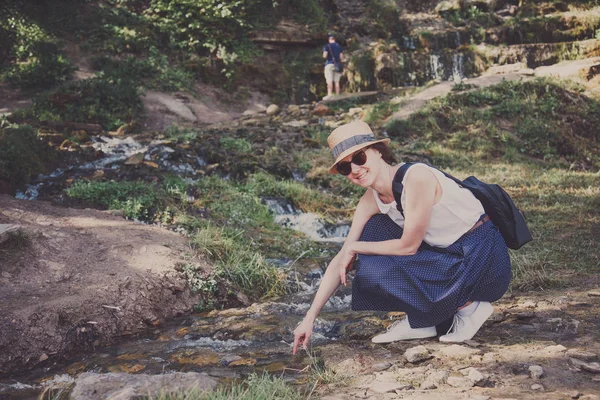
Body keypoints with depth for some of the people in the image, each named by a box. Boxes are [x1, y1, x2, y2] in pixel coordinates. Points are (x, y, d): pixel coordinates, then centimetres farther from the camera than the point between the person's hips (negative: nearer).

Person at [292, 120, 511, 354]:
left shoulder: (417, 177, -24)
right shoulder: (370, 201, 0)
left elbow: (409, 246, -19)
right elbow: (342, 261, 1)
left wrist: (355, 248, -6)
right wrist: (309, 318, 0)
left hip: (485, 259, -8)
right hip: (447, 253, 8)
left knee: (375, 272, -17)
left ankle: (467, 306, -1)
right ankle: (421, 323, 9)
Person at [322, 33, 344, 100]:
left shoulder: (327, 46, -1)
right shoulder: (339, 46, 12)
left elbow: (324, 56, -11)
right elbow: (341, 57, 8)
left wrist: (324, 56, 10)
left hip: (329, 64, -4)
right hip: (337, 65, 4)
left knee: (329, 81, -10)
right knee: (337, 81, 4)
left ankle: (329, 94, -20)